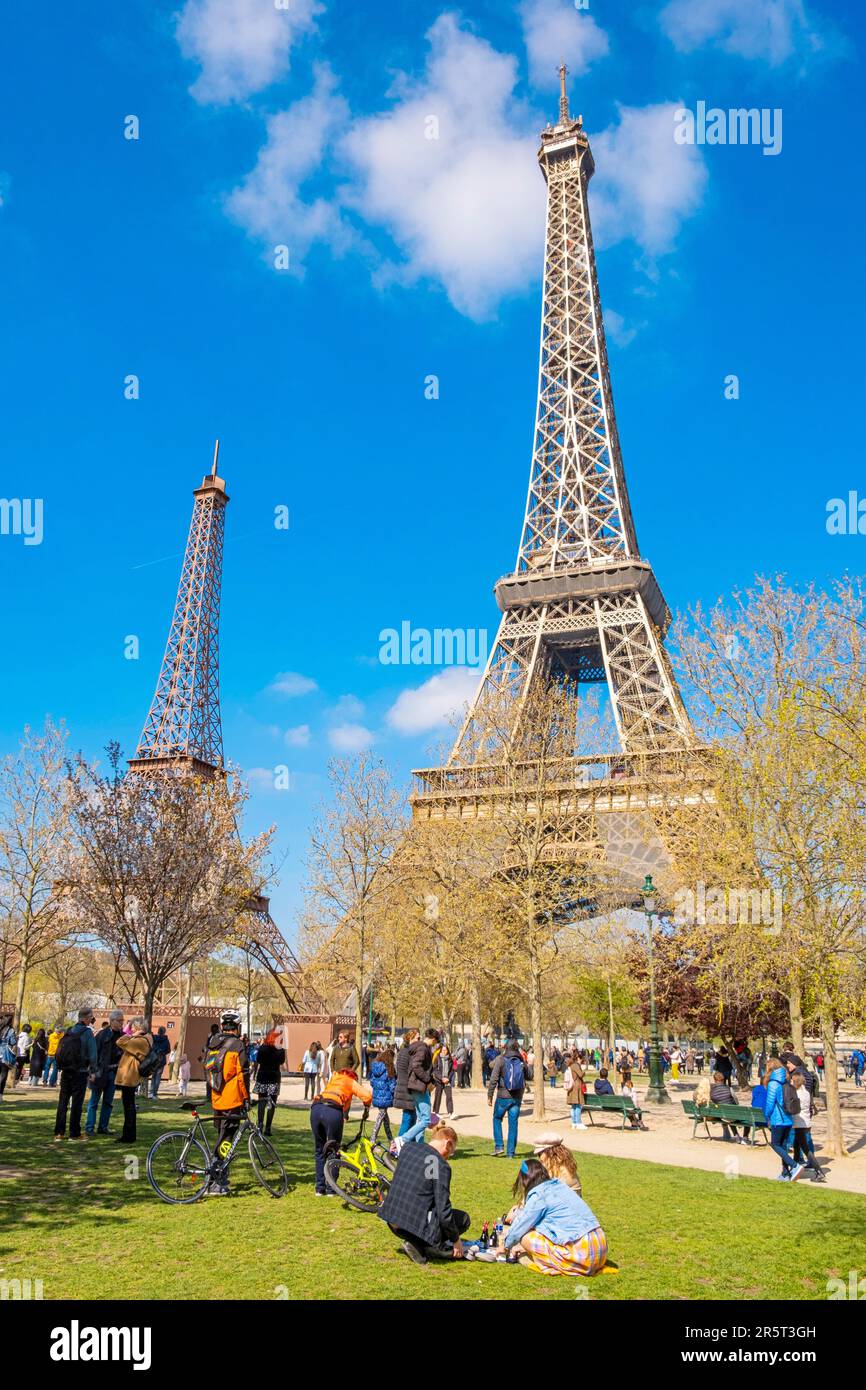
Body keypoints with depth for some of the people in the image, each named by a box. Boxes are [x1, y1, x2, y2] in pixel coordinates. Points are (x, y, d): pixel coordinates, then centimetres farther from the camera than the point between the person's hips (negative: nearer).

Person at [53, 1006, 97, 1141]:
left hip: (66, 1071, 5)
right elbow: (92, 1053, -14)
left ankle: (59, 1132, 12)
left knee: (63, 1102, 11)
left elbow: (59, 1051, 9)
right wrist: (93, 1070, -2)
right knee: (77, 1102, 3)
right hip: (80, 1072, -5)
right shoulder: (87, 1032, -12)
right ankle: (74, 1133, 7)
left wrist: (62, 1067, 15)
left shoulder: (69, 1031, 6)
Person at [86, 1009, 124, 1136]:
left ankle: (103, 1127, 19)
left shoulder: (122, 1035, 4)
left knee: (108, 1101, 11)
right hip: (101, 1071, -5)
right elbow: (94, 1053, -12)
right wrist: (94, 1071, -15)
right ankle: (89, 1127, 10)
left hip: (114, 1072, 5)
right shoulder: (102, 1034, -11)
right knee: (94, 1101, 3)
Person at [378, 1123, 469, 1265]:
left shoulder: (408, 1148, 6)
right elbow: (444, 1212, -15)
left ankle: (416, 1243, 9)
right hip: (415, 1225, -7)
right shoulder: (441, 1166, -14)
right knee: (464, 1219, 13)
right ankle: (420, 1246, -2)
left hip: (392, 1222, 7)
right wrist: (456, 1240, 1)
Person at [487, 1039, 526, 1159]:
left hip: (503, 1096, -3)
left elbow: (493, 1079, -11)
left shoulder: (501, 1060, -8)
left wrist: (489, 1096, -6)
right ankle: (511, 1152, 11)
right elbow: (526, 1078, 9)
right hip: (517, 1097, 3)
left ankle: (499, 1146, 6)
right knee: (513, 1124, 9)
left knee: (497, 1119, 16)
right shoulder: (521, 1061, 3)